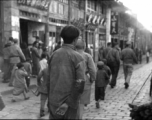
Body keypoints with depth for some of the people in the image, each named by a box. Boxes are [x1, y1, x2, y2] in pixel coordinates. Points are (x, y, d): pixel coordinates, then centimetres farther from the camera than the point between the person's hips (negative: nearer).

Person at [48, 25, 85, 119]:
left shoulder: (54, 55, 2)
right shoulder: (77, 57, -11)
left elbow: (49, 79, 6)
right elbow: (80, 84, -17)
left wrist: (50, 98, 14)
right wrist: (69, 103, -8)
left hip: (53, 102, 4)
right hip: (69, 104, -4)